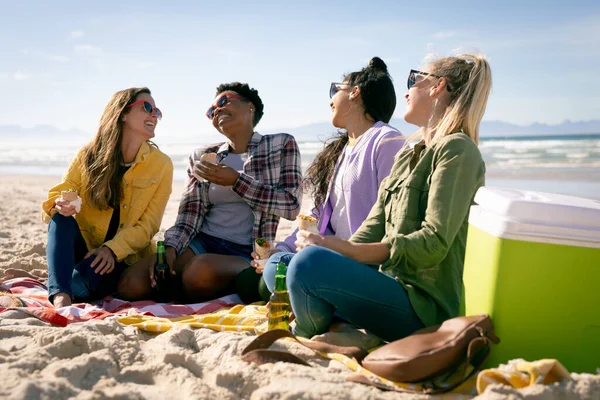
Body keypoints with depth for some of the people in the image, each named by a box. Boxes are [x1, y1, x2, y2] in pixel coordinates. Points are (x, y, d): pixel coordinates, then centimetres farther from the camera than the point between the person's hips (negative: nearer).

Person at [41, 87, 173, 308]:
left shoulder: (162, 165, -6)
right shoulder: (89, 155, -3)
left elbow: (148, 226, -10)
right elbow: (55, 197, -4)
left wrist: (112, 249, -25)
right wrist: (60, 206, -29)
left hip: (123, 257, -2)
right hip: (84, 247, 2)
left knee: (92, 273, -35)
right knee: (61, 218, -29)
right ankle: (61, 297, -42)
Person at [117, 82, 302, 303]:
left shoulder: (281, 145, 4)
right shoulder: (202, 157, 11)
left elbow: (291, 205, -8)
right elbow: (189, 216, 5)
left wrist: (236, 181, -13)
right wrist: (170, 248, -15)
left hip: (246, 254, -3)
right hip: (201, 242, 3)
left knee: (202, 270, -36)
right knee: (130, 285, -20)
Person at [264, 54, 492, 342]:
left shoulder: (457, 149, -10)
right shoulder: (407, 157, 19)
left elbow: (433, 244, -21)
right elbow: (373, 229, 12)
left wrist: (344, 249, -26)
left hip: (426, 305, -9)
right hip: (392, 282, 10)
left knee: (311, 262, -29)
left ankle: (308, 343, -2)